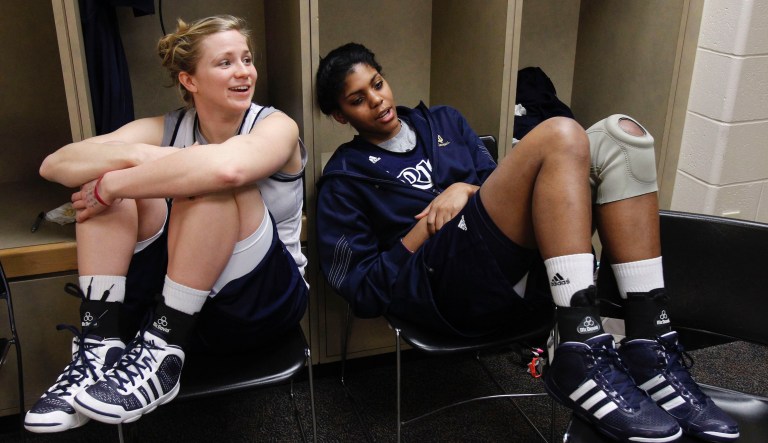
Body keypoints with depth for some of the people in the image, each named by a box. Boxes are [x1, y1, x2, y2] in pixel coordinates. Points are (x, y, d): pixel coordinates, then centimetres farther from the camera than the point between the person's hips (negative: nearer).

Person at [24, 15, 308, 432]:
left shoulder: (276, 126, -10)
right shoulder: (166, 130, 2)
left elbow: (227, 166, -36)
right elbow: (54, 165, -11)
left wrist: (114, 184, -28)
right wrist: (139, 155, -29)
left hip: (262, 299, -4)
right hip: (175, 297, 4)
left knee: (211, 181, -28)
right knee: (116, 166, -13)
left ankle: (162, 351, -27)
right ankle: (100, 343, -22)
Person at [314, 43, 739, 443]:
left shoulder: (442, 121, 25)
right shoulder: (345, 177, 10)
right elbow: (362, 291, 3)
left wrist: (467, 189, 2)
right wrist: (426, 230, -7)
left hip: (528, 259, 6)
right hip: (453, 284, -6)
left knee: (619, 135, -14)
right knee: (559, 135, -24)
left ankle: (650, 347, -21)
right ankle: (582, 354, -34)